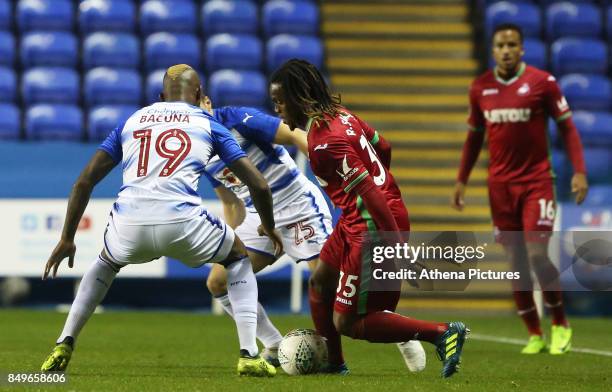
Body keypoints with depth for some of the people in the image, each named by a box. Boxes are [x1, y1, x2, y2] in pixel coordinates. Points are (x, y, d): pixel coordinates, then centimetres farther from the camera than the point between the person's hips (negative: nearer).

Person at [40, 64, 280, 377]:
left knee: (106, 263, 37)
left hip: (129, 222, 2)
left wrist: (67, 239, 28)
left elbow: (84, 182, 21)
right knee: (238, 257, 27)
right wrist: (269, 228, 34)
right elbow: (259, 185, 16)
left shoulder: (131, 121, 25)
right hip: (182, 220, -2)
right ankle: (249, 355, 12)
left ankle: (64, 346, 25)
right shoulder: (208, 124, 19)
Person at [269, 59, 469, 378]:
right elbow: (383, 148, 19)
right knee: (320, 282, 24)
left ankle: (442, 333, -8)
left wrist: (398, 247, -26)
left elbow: (369, 192, -26)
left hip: (372, 227, -10)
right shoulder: (340, 114, 6)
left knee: (346, 323, -3)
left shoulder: (323, 142, -23)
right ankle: (332, 362, 36)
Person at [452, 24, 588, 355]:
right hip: (500, 184, 4)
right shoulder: (480, 88, 5)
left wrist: (579, 172, -12)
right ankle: (534, 334, 12)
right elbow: (475, 136, 16)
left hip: (536, 181, -4)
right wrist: (461, 180, 12)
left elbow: (567, 127, -2)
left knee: (537, 255, -11)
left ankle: (560, 325, 9)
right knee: (515, 260, 3)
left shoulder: (542, 82, -6)